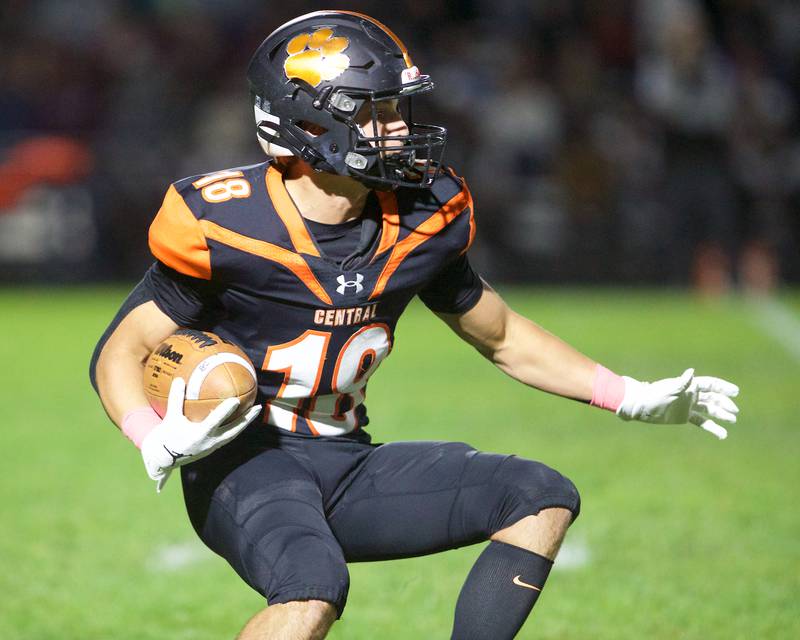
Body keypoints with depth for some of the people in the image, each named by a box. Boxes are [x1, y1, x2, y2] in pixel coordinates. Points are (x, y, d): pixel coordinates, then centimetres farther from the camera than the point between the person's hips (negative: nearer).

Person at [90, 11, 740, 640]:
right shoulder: (226, 226, -16)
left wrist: (634, 398, 11)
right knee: (315, 584, -37)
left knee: (544, 498, -5)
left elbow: (502, 335, 17)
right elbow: (121, 352, -9)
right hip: (245, 461, -7)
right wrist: (160, 443, -29)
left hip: (345, 465, 7)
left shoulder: (419, 222, 0)